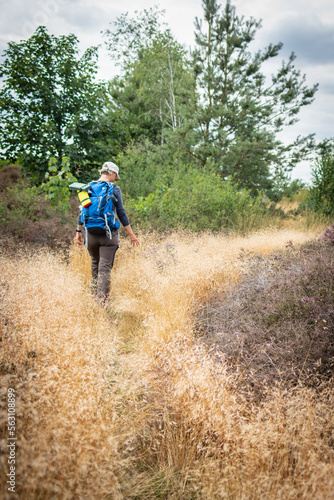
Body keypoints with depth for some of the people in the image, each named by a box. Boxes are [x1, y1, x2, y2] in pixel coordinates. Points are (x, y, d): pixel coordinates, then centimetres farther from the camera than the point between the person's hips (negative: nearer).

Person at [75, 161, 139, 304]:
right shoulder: (114, 189, -5)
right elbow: (121, 213, -5)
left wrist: (78, 231, 17)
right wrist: (131, 234, 1)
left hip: (91, 233, 4)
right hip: (108, 234, -4)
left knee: (95, 264, 23)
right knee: (105, 268, -2)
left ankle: (95, 292, 33)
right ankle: (101, 302, -6)